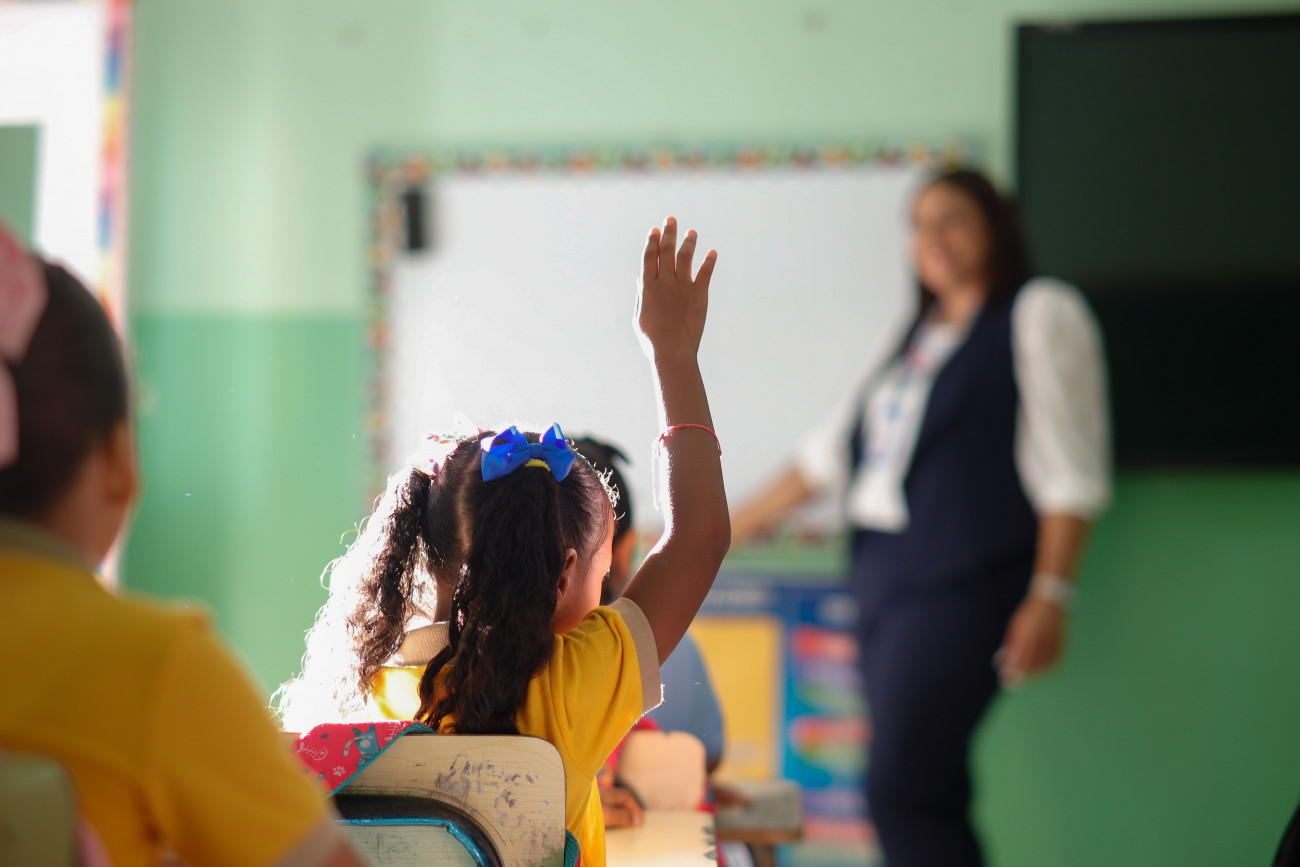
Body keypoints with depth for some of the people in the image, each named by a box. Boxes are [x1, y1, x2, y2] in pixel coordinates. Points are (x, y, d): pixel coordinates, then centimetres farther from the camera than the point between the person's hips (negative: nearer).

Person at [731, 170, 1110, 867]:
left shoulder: (1040, 313, 0)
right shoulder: (919, 337, 21)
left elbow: (1070, 471, -8)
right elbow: (827, 454, 25)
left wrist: (1049, 597, -17)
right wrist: (717, 533, 25)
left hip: (960, 584, -7)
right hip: (883, 575, 7)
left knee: (903, 794, -16)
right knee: (930, 799, 5)